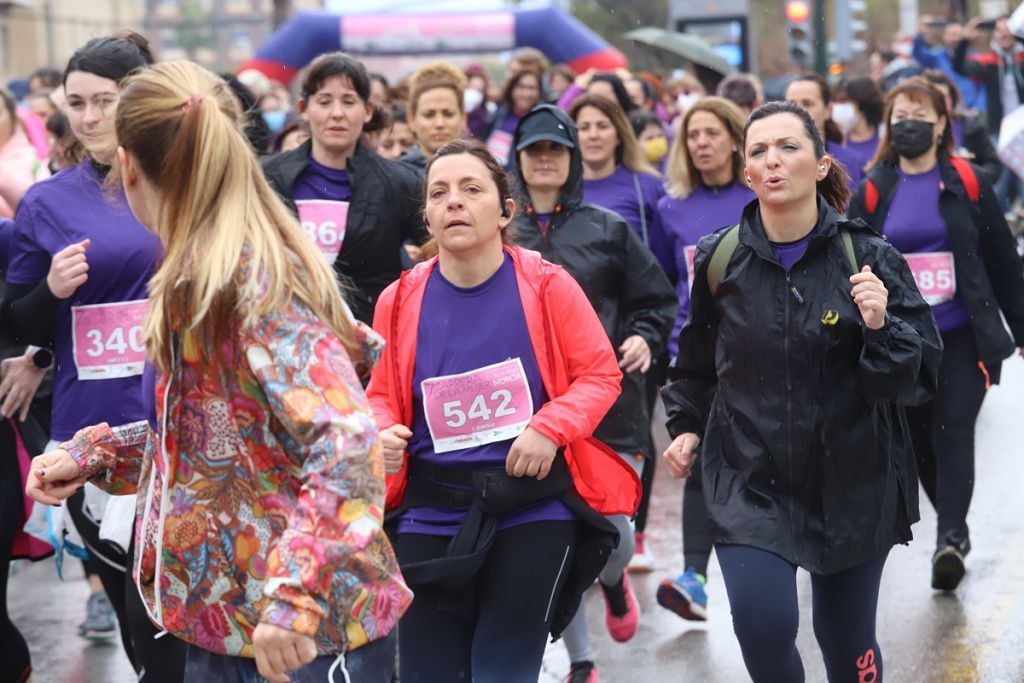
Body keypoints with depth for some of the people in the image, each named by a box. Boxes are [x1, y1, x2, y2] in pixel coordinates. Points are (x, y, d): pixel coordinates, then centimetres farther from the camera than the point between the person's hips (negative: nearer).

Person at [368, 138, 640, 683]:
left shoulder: (547, 287, -6)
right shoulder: (400, 300, -1)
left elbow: (600, 374, 0)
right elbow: (382, 397, 10)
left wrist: (549, 428, -16)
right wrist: (383, 435, -12)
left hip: (532, 513, -2)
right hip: (431, 517, 3)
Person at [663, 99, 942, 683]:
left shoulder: (869, 257, -7)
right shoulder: (721, 260, -1)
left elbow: (921, 373, -8)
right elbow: (699, 357, 18)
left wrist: (881, 326, -24)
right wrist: (687, 424, 9)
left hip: (854, 481, 0)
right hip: (750, 478, 0)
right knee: (762, 628, -17)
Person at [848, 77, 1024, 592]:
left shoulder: (967, 184, 2)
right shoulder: (872, 192, 5)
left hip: (963, 336, -2)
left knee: (953, 432, -14)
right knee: (919, 443, 7)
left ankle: (950, 538, -17)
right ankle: (954, 526, 25)